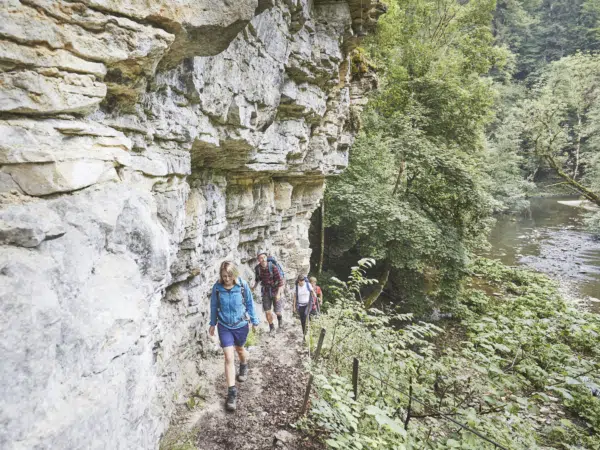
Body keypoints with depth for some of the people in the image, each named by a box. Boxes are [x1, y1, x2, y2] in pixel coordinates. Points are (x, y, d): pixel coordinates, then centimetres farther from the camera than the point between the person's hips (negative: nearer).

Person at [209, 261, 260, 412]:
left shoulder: (242, 285, -18)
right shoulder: (217, 287, -17)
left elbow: (249, 304, -5)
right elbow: (214, 306, -1)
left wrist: (254, 321, 3)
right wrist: (212, 323, 7)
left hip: (241, 325, 0)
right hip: (224, 327, 0)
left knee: (240, 349, 24)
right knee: (229, 358, -4)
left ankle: (244, 366, 58)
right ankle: (232, 391, 6)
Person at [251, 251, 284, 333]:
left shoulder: (273, 267, -23)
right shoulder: (257, 268, -9)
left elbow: (280, 280, -20)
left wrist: (278, 293, -24)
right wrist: (254, 286, -2)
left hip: (275, 290, -3)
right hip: (266, 291, 3)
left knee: (277, 311, 0)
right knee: (267, 311, 0)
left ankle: (280, 318, 36)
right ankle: (272, 328, 20)